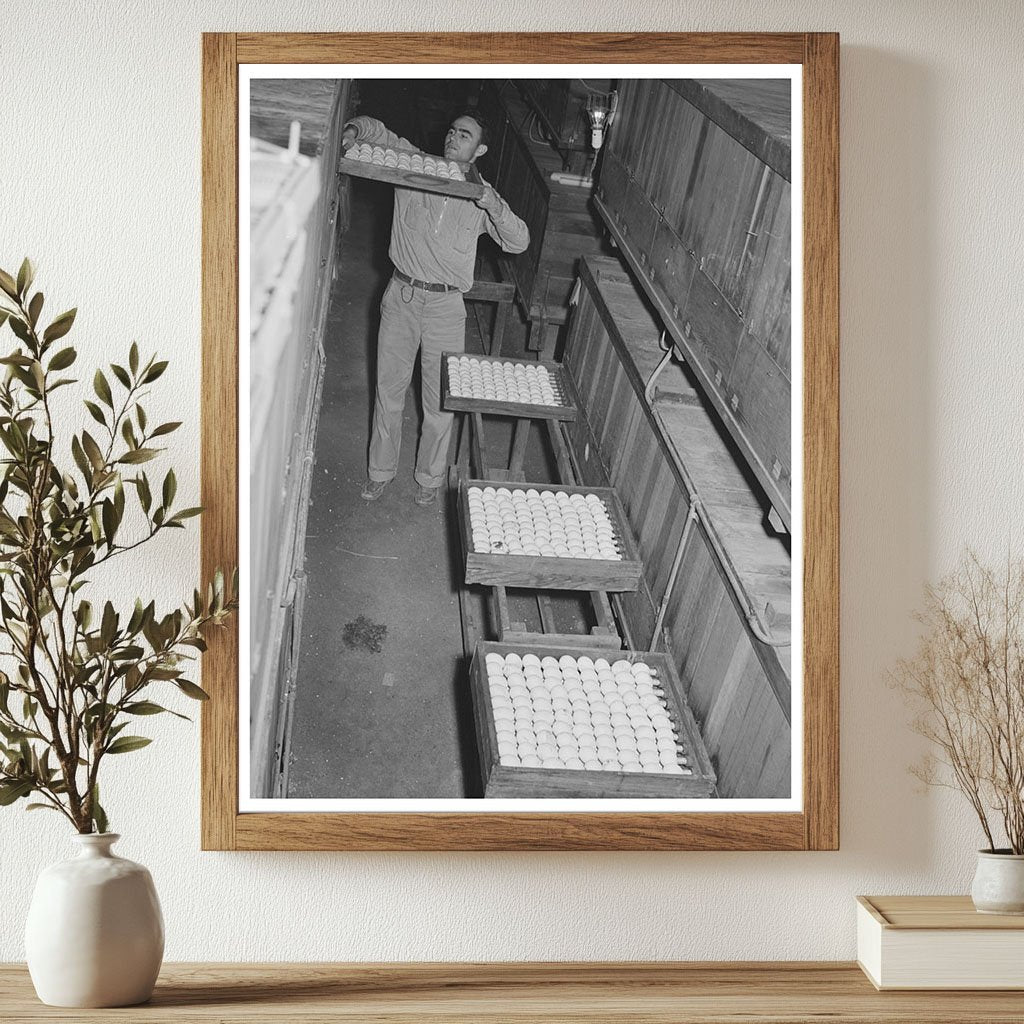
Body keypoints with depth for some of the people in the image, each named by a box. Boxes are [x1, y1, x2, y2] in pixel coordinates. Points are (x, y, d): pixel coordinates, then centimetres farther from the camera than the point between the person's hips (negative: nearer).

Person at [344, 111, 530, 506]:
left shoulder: (480, 196, 2)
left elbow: (519, 242, -7)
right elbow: (376, 131, 0)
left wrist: (492, 205, -23)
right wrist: (354, 130, -23)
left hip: (446, 306, 0)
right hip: (401, 296, 1)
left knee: (441, 400, 6)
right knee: (389, 388, 11)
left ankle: (430, 477, 27)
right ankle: (380, 470, 29)